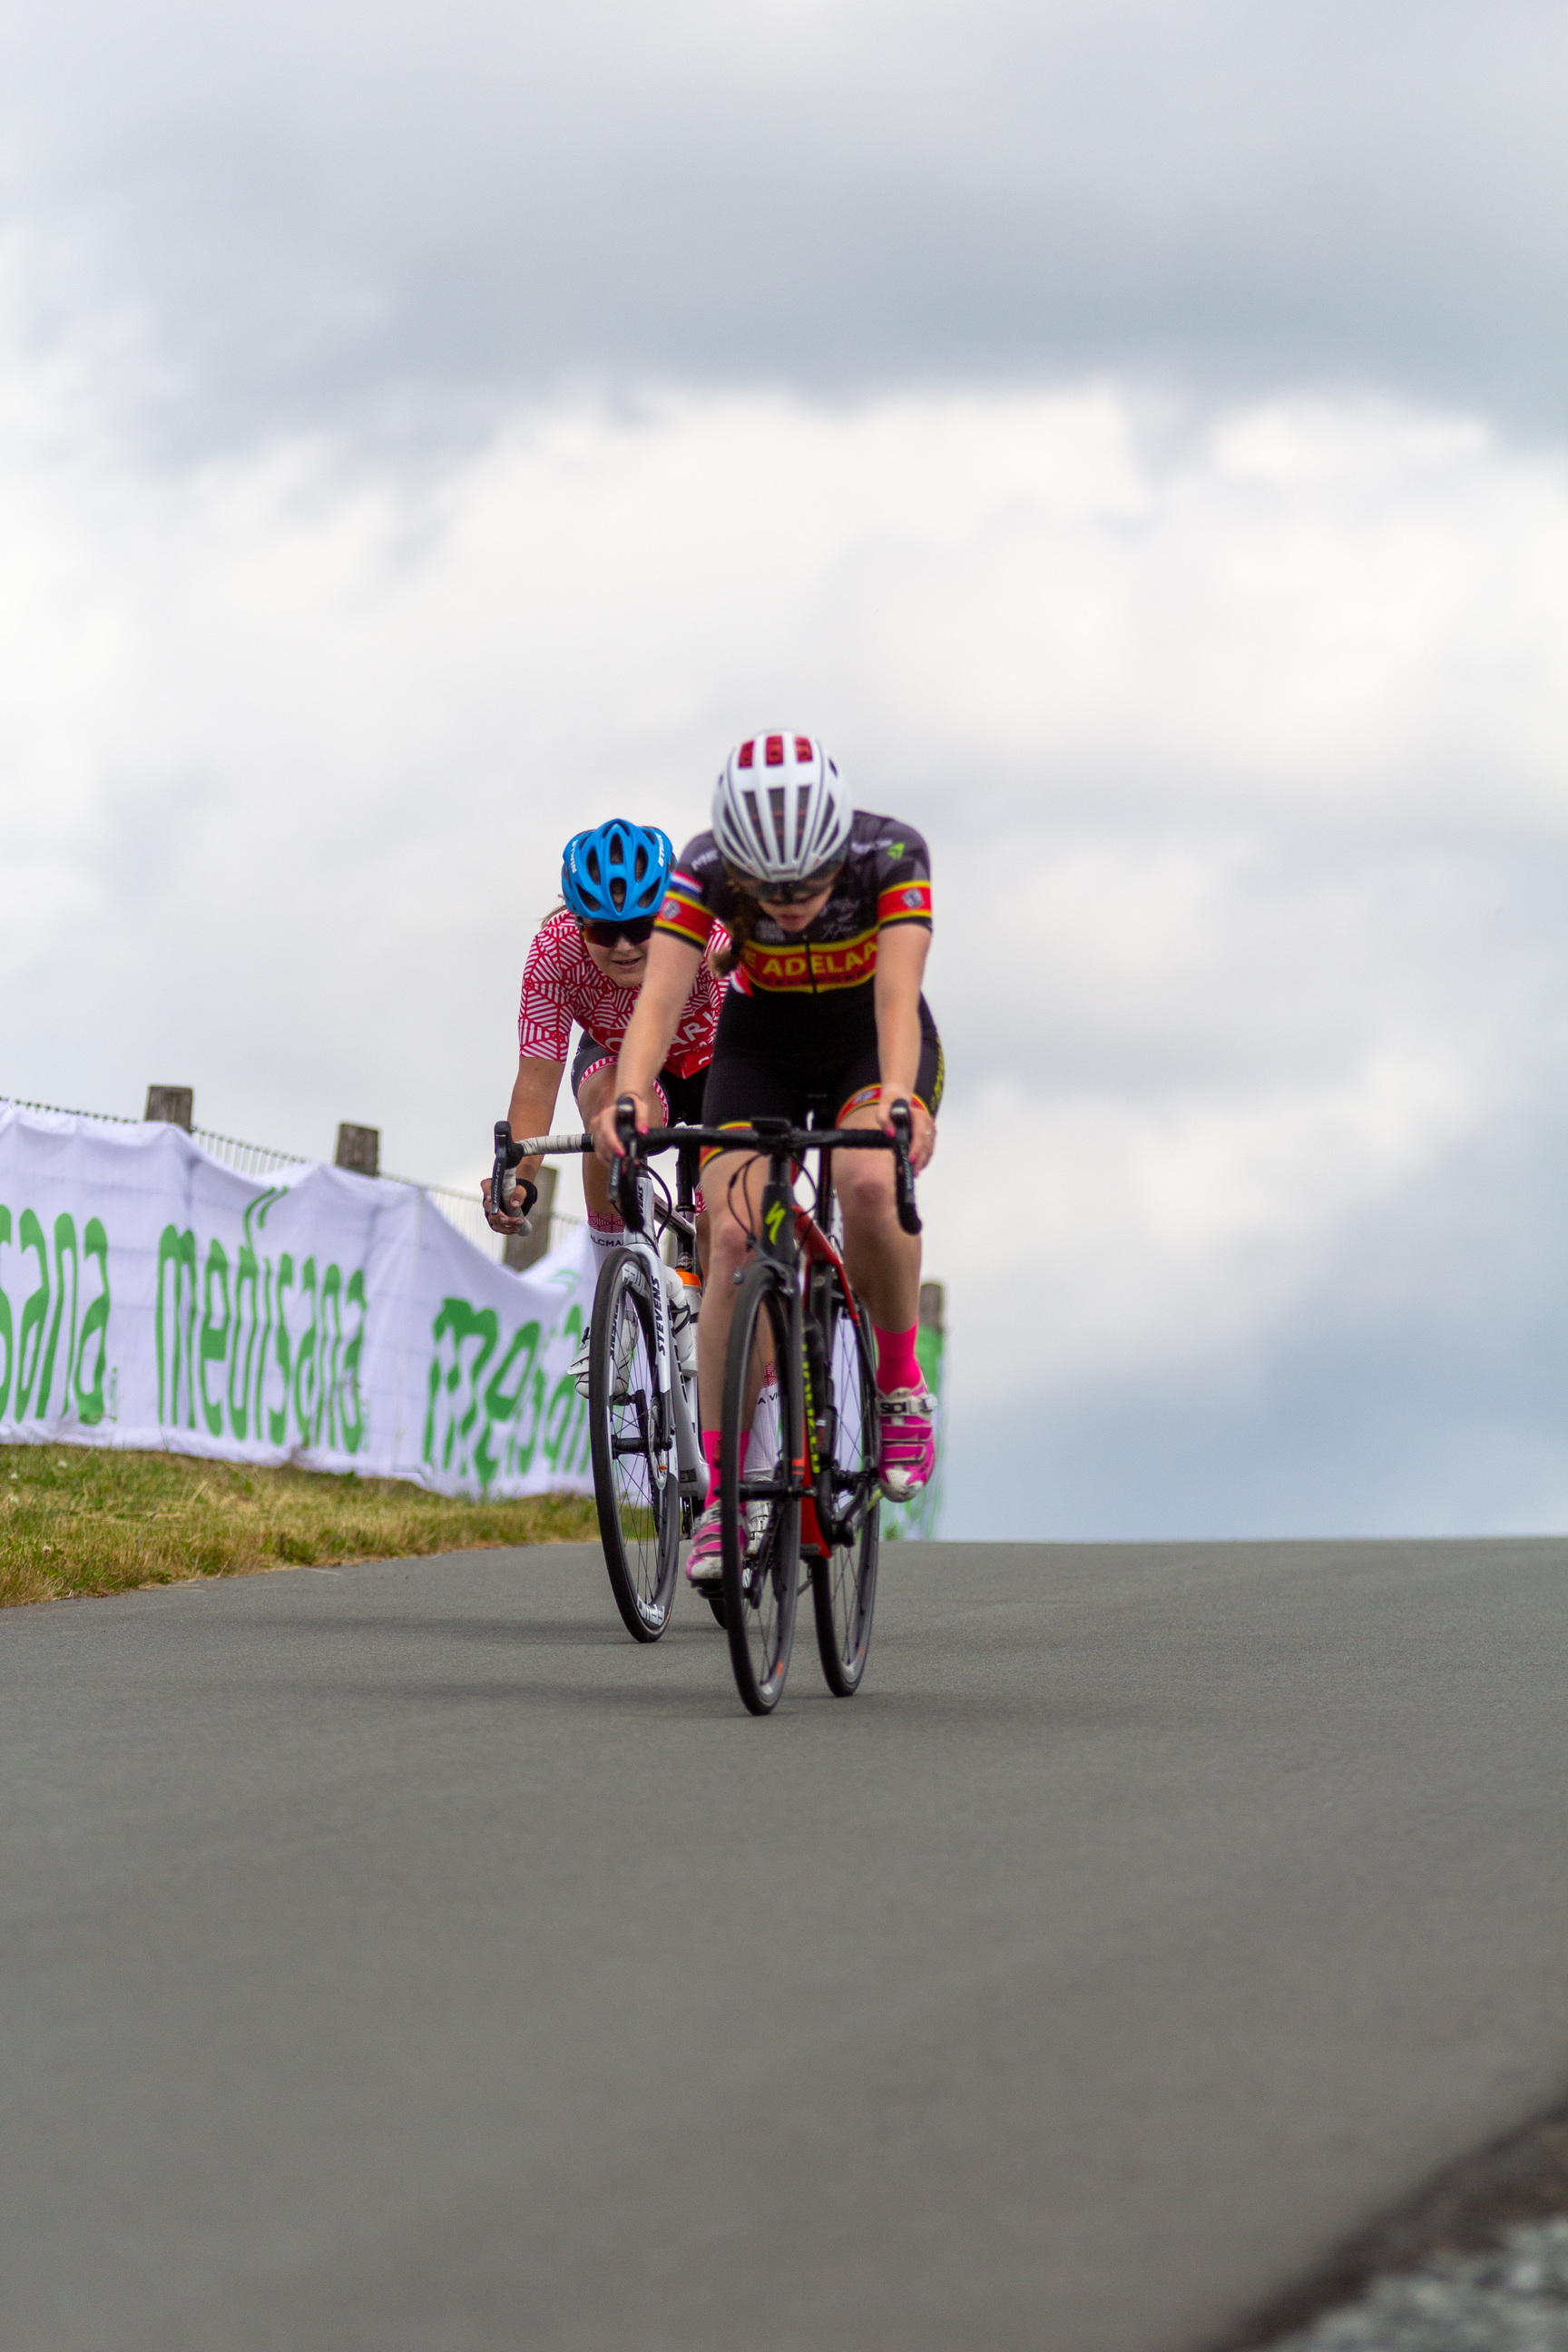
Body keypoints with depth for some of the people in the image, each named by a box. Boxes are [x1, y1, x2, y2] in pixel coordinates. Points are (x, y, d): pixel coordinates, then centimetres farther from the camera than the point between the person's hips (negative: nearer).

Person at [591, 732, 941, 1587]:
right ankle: (719, 1489, -15)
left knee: (869, 1183, -33)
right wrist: (628, 1096, -54)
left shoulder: (890, 856, -30)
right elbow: (660, 996, -36)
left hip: (871, 1042, -1)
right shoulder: (704, 870, -27)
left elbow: (897, 994, -40)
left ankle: (901, 1385, -10)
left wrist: (895, 1095, -58)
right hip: (762, 1045, 1)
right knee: (734, 1234, -20)